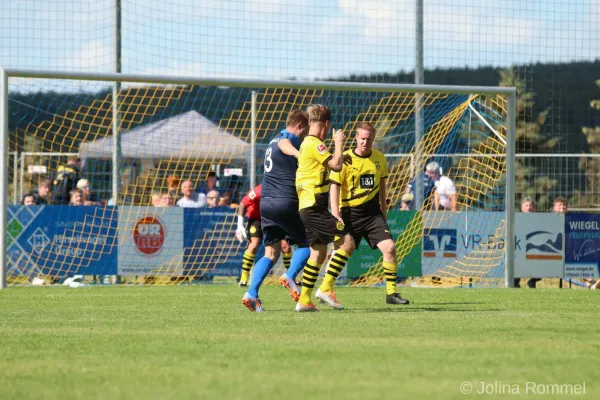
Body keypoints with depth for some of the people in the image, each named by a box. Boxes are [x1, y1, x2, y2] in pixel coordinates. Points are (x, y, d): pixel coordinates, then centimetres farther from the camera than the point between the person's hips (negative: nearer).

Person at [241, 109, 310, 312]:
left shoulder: (273, 141, 22)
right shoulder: (289, 138, -5)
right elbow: (283, 144, -30)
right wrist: (296, 153, -49)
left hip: (266, 202, 8)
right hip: (286, 202, -8)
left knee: (271, 253, 6)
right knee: (307, 244, 7)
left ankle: (252, 293, -9)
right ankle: (290, 276, -15)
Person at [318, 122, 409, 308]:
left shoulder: (379, 159, 5)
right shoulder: (345, 159, -9)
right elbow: (334, 187, -9)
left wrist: (383, 208, 21)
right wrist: (336, 215, -17)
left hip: (373, 212, 4)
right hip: (350, 212, -4)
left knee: (389, 247, -8)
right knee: (346, 249, -15)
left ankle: (391, 293, 1)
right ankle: (325, 288, -6)